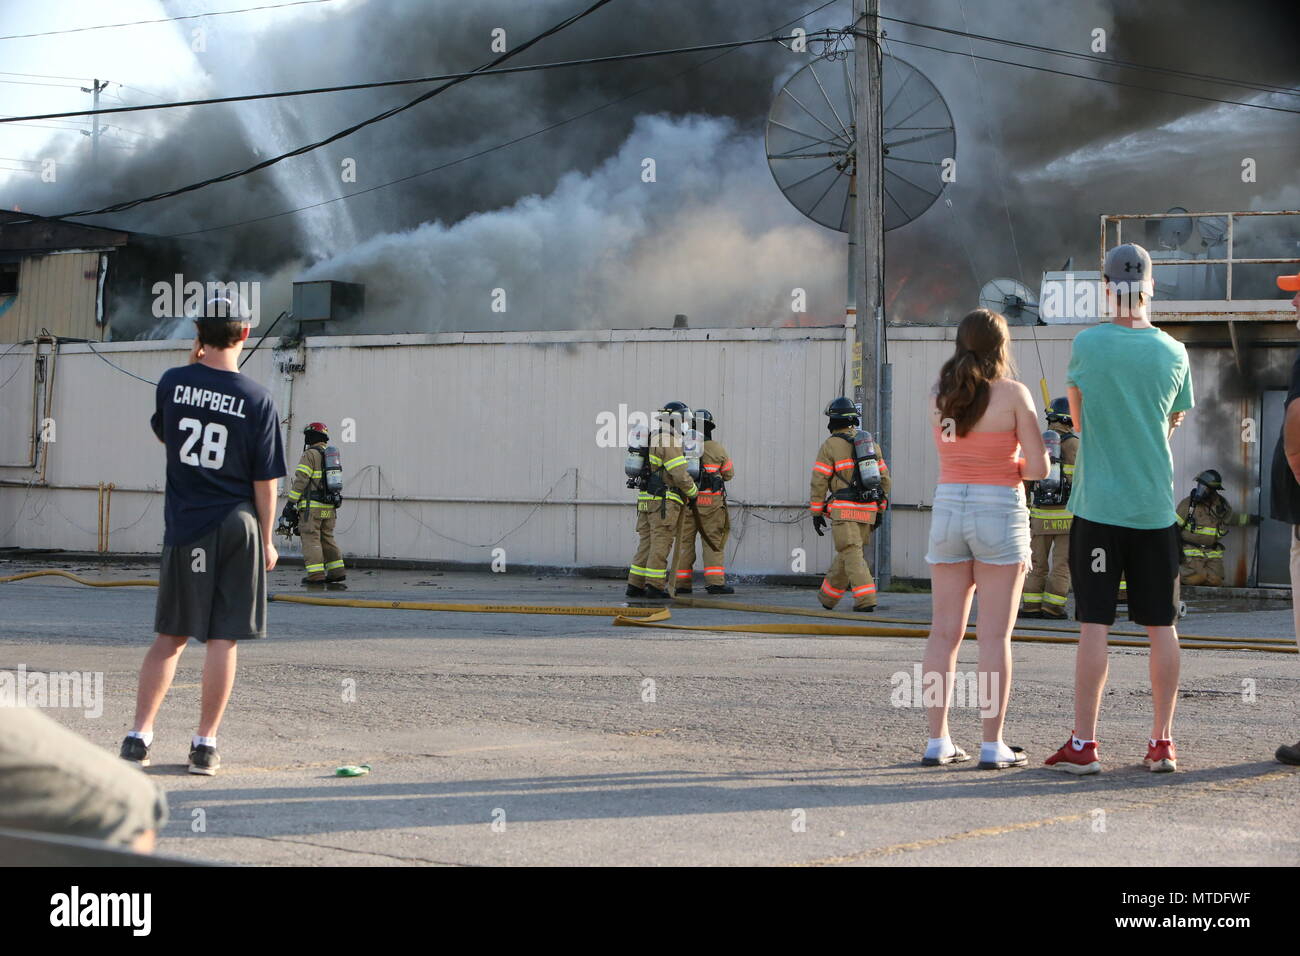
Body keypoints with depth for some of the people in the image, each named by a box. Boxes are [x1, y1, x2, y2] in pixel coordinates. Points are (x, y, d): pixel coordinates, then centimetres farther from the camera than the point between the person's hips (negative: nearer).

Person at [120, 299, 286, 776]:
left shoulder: (173, 382, -1)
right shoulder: (257, 399, -7)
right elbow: (264, 480, -6)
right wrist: (266, 539, 5)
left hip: (183, 527, 2)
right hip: (236, 526, -2)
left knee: (170, 636, 13)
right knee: (223, 638, 3)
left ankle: (139, 735, 10)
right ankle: (205, 745, 4)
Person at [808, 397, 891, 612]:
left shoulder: (830, 446, -4)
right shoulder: (871, 443, 14)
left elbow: (819, 482, -6)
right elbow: (885, 479, 13)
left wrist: (816, 513, 0)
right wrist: (879, 511, 18)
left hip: (844, 511, -6)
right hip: (868, 510, 6)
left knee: (853, 556, -8)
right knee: (847, 554, 15)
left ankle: (866, 600, -20)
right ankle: (827, 598, 27)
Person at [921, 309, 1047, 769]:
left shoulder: (939, 396, 5)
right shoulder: (1013, 393, -7)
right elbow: (1039, 467, -8)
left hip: (948, 510, 4)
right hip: (999, 512, -4)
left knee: (945, 632, 7)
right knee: (995, 634, 0)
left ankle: (938, 741, 8)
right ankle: (992, 745, 1)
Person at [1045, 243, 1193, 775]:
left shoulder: (1087, 345, -5)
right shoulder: (1173, 352, 2)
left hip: (1098, 505, -2)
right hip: (1156, 506, 2)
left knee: (1095, 624, -2)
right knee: (1161, 627, 7)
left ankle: (1083, 745, -1)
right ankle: (1162, 743, 11)